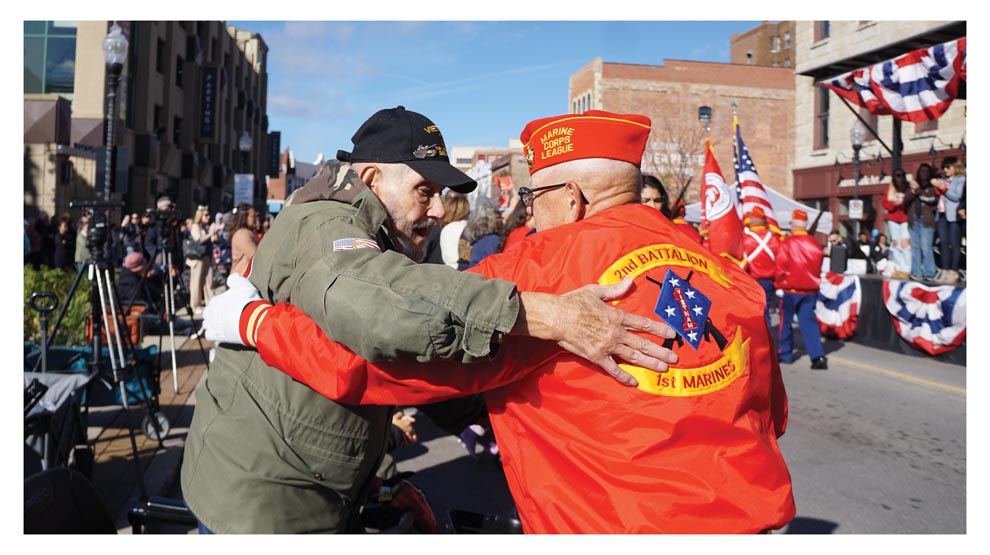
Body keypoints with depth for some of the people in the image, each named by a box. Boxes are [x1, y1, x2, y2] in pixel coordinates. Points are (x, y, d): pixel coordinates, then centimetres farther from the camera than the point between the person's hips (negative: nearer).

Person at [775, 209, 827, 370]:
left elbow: (780, 266, -12)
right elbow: (818, 267, 11)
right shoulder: (815, 244, 2)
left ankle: (785, 354, 19)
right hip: (810, 289, 4)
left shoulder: (787, 243, -12)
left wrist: (778, 283, 1)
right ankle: (818, 356, -7)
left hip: (790, 289, -4)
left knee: (786, 321, 11)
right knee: (809, 321, 4)